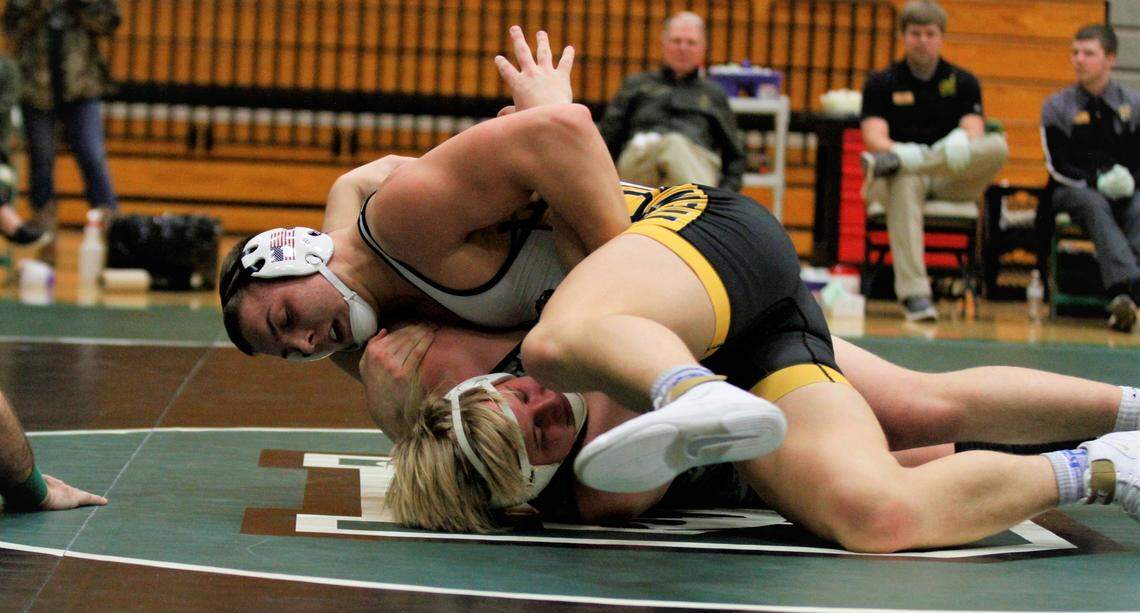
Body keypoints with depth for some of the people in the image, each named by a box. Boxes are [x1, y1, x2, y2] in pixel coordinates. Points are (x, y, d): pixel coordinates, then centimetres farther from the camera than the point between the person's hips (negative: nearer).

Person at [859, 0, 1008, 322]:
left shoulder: (963, 82, 13)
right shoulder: (881, 83, 8)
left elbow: (974, 135, -2)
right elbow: (874, 138, -6)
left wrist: (959, 148, -26)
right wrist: (907, 152, -28)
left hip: (952, 179, 2)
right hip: (904, 173, -1)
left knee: (998, 147, -29)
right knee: (905, 183, -41)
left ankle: (893, 162, -40)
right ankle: (913, 294, -50)